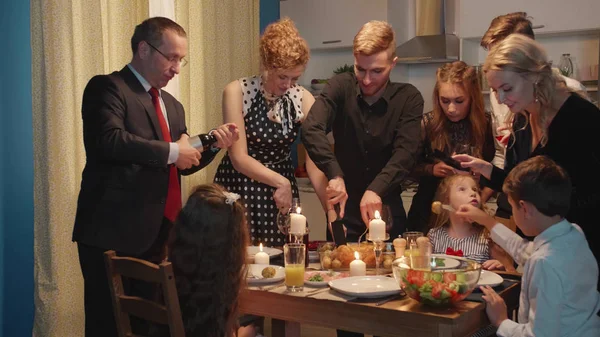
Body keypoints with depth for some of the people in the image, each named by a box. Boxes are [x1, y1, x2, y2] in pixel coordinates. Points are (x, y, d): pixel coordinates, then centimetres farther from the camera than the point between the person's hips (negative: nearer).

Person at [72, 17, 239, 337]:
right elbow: (109, 140, -24)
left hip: (158, 235, 8)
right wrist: (170, 151, -17)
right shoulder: (108, 87, -6)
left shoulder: (172, 105, 20)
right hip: (114, 234, -7)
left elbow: (182, 163, 22)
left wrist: (212, 142, 4)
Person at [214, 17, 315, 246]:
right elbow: (239, 158, -16)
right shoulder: (237, 92, -13)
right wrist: (281, 181, -28)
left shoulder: (303, 99, -6)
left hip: (281, 188, 3)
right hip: (238, 188, -2)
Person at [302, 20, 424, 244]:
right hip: (345, 213, 0)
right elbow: (311, 130, -23)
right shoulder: (340, 87, -8)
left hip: (386, 213, 0)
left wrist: (376, 189, -36)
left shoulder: (409, 99, -8)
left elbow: (406, 153, -20)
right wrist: (334, 174, -38)